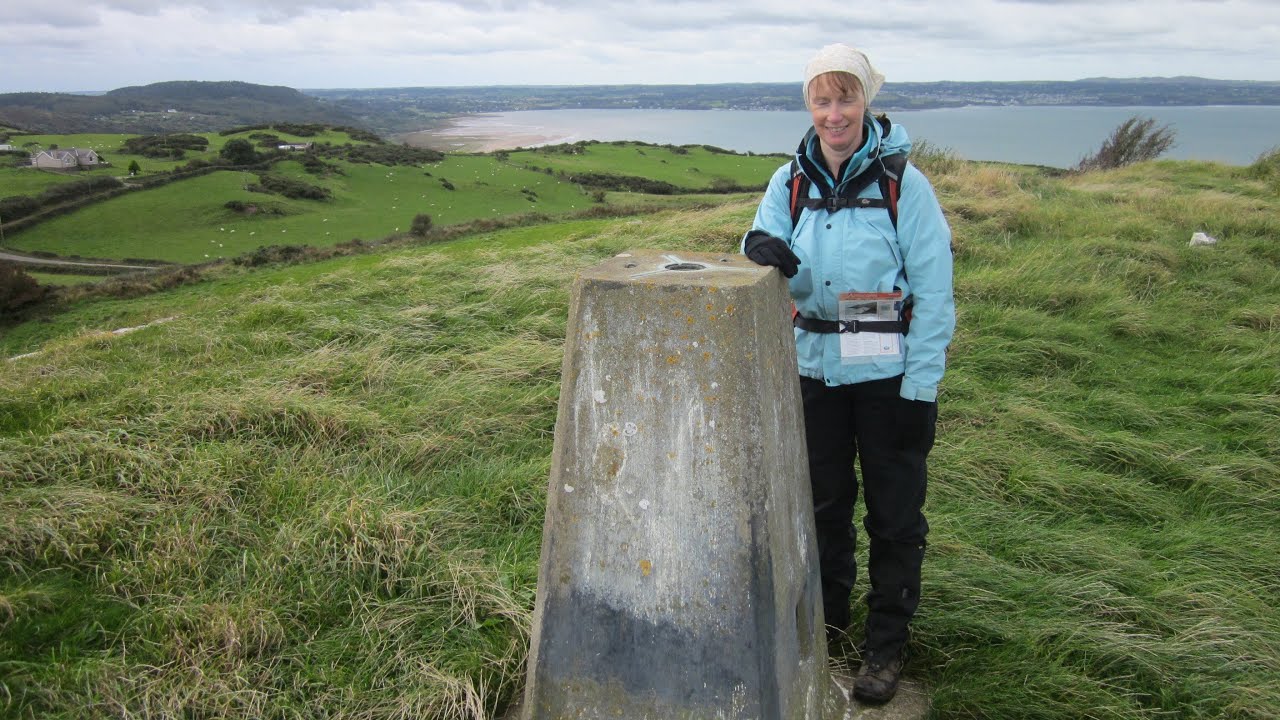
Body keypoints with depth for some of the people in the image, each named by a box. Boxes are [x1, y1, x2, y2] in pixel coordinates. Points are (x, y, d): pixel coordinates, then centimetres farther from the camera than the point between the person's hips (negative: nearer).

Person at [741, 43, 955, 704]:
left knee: (893, 513, 7)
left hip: (889, 373, -3)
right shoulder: (790, 183, 2)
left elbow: (933, 290, -9)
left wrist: (921, 386, -13)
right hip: (814, 366, 4)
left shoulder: (903, 183, -9)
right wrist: (769, 255, -24)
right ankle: (825, 619, 37)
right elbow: (789, 279, 0)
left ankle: (886, 645, 24)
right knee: (823, 501, 17)